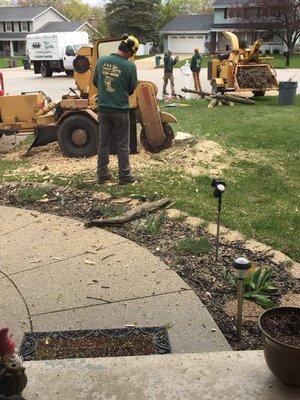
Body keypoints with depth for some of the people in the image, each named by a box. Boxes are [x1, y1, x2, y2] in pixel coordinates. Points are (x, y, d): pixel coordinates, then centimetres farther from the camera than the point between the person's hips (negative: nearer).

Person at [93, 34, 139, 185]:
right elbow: (132, 89, -1)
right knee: (123, 145, 7)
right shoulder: (130, 66, -14)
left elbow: (95, 82, 10)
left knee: (104, 143, 14)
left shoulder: (101, 61, -2)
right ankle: (125, 176, 13)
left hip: (103, 109, 4)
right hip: (120, 110, -4)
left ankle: (102, 175, 20)